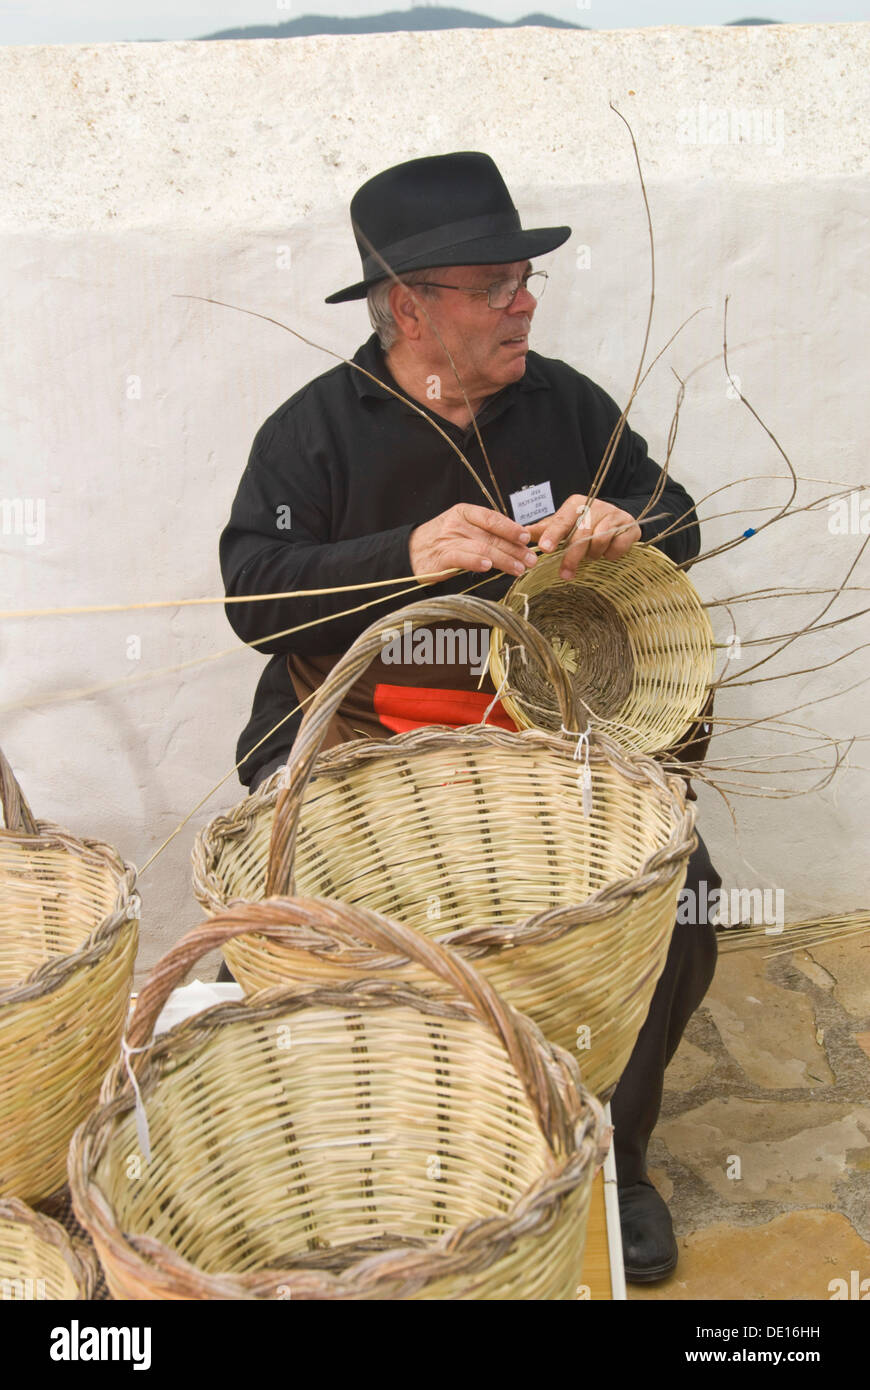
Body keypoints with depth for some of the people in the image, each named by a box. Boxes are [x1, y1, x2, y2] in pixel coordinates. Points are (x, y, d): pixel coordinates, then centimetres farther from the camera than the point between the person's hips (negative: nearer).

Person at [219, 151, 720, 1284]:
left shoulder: (563, 402, 8)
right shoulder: (316, 429, -1)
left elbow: (679, 522, 14)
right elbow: (254, 592, -10)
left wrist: (626, 524, -11)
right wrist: (406, 555, -24)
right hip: (355, 736, -2)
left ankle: (611, 1155, 10)